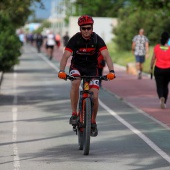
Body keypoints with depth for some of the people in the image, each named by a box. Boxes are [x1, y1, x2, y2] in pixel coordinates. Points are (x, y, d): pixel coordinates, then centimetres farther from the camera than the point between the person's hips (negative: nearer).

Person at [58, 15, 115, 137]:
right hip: (77, 67, -1)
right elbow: (66, 56, -28)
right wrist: (61, 71, -45)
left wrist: (111, 71, -44)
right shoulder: (75, 39, -19)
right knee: (75, 83, -34)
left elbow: (106, 55, -27)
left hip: (92, 68, 1)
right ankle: (74, 113, -22)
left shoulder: (97, 39, -17)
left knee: (94, 96, -11)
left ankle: (93, 122, 13)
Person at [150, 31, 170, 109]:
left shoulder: (156, 47, -6)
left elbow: (153, 58, 0)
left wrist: (151, 67, 13)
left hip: (158, 69, -1)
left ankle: (161, 97, -26)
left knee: (159, 86, 3)